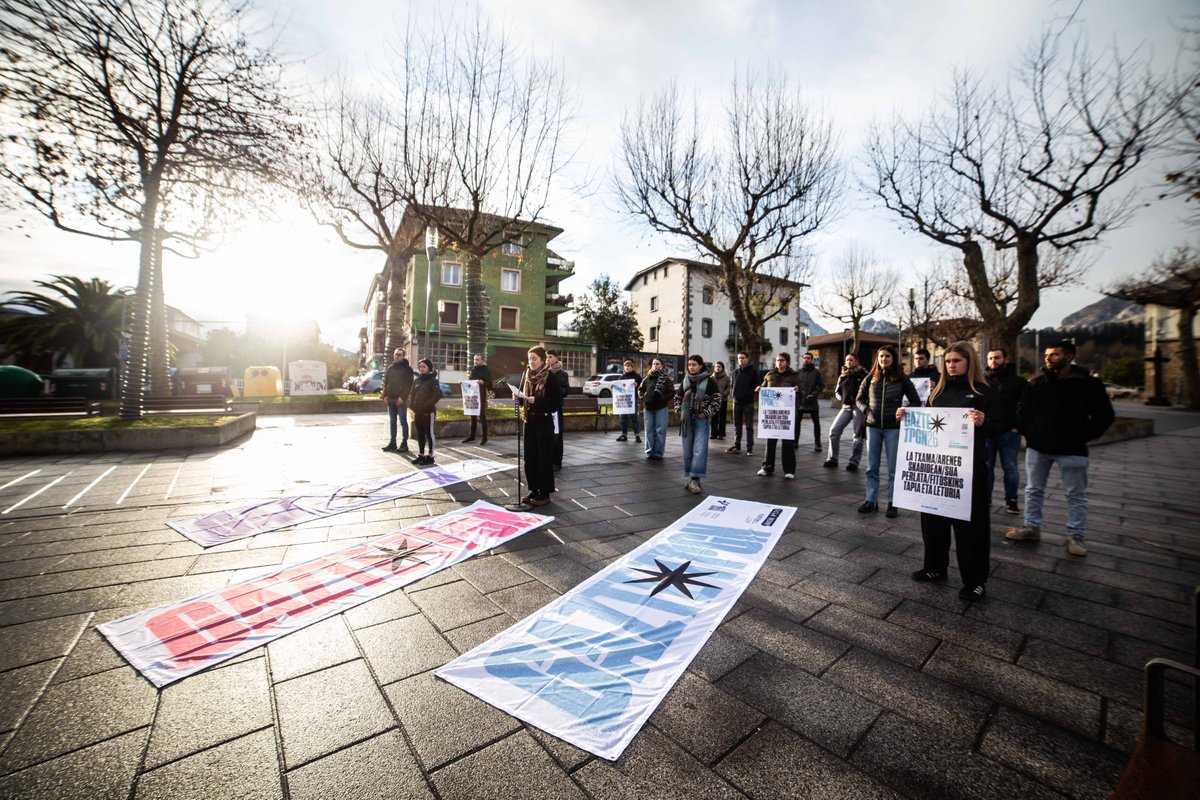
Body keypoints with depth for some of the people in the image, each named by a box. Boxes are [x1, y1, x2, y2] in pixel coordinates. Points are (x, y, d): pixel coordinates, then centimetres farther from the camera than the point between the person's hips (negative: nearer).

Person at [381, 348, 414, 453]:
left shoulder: (407, 369, -2)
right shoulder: (390, 368, 15)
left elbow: (409, 385, -9)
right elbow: (385, 382, 16)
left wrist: (402, 397, -17)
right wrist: (385, 396, 3)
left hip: (401, 399, -6)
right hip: (390, 399, 6)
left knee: (403, 421, -3)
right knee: (392, 421, 9)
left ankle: (404, 444, 1)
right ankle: (392, 443, 15)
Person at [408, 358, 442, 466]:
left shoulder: (432, 380, -6)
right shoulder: (417, 380, 13)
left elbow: (438, 394, -17)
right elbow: (412, 395, 16)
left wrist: (426, 406, -20)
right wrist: (413, 407, 2)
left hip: (429, 411, -6)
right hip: (418, 411, 6)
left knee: (429, 433, 0)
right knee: (420, 434, 11)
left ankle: (430, 456, 6)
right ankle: (421, 455, 20)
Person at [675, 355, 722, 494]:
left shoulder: (709, 381, -5)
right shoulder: (685, 380, 7)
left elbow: (717, 398, -3)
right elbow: (677, 397, 17)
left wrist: (707, 413, -10)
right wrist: (679, 410, 5)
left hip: (702, 419, -4)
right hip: (686, 419, 4)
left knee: (699, 449, -11)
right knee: (688, 449, 8)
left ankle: (695, 479, -10)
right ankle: (691, 477, 20)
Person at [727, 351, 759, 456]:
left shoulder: (753, 371, -2)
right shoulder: (735, 372, 10)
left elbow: (757, 385, -4)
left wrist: (750, 393, -16)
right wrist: (734, 394, 3)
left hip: (748, 402, -4)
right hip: (737, 402, 4)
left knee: (749, 426, 0)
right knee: (737, 425, 11)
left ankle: (750, 447, 4)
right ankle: (736, 445, 20)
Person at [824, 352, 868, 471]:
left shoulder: (862, 373, 0)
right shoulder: (842, 376, 15)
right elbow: (837, 391, 21)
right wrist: (840, 398, 4)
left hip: (859, 407, -4)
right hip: (846, 407, 5)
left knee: (857, 435, 2)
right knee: (834, 431, -3)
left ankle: (854, 462, 11)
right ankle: (832, 459, 7)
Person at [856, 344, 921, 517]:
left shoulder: (902, 379, -2)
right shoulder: (870, 378, 4)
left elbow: (916, 402, 3)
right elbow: (859, 399, 13)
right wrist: (866, 410, -5)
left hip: (893, 428, -2)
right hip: (873, 427, 3)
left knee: (893, 469, 4)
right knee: (872, 467, 8)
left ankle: (892, 503, 13)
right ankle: (871, 500, 17)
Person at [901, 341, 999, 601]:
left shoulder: (983, 392, -3)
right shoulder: (939, 390, 11)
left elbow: (995, 428, -8)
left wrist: (983, 422, -29)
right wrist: (905, 417, -2)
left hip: (969, 465, -5)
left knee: (970, 521, 3)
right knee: (933, 516, 12)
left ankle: (975, 580, 18)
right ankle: (935, 567, 28)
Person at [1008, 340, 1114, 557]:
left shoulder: (1088, 384, -6)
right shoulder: (1037, 383, 2)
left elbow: (1104, 415, -3)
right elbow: (1022, 409, 14)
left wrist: (1082, 437, -8)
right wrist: (1026, 432, 5)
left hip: (1071, 450, -3)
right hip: (1037, 447, 3)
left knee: (1076, 495, 7)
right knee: (1033, 490, 11)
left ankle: (1075, 536, 18)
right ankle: (1031, 527, 22)